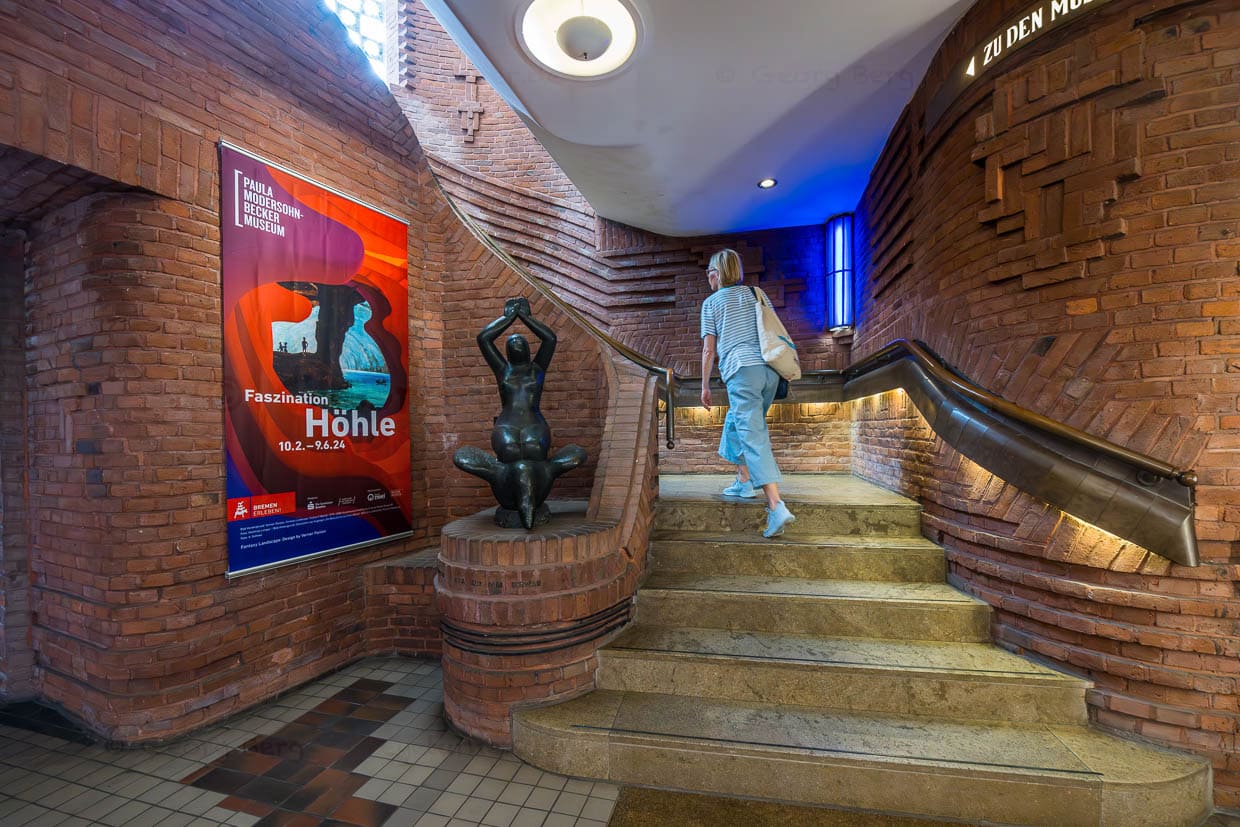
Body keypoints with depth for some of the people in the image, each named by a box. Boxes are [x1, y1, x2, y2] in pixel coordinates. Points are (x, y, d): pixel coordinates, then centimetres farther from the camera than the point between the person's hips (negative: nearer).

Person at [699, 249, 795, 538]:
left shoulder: (711, 302, 8)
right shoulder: (754, 293, 21)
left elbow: (709, 349, 4)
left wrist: (705, 386, 10)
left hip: (741, 370, -6)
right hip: (769, 368, 6)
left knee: (754, 436, -12)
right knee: (735, 423, 24)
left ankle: (776, 506, -22)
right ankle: (744, 481, 27)